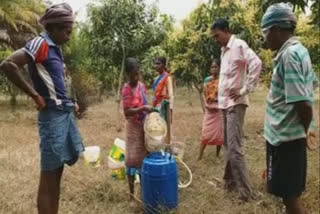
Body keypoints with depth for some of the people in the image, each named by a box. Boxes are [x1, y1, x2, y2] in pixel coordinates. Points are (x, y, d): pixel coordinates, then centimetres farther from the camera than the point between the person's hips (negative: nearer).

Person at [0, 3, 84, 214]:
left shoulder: (54, 48, 15)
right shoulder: (40, 43, -10)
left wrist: (67, 103, 12)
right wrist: (35, 95, -16)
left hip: (65, 113, 9)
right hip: (53, 115, -9)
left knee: (57, 173, 15)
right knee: (49, 176, -2)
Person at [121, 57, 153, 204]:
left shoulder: (142, 86, 4)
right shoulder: (126, 89, -13)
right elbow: (127, 112, -19)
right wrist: (142, 109, -28)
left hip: (144, 126, 5)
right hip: (133, 127, -5)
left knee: (143, 156, 13)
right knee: (132, 158, 2)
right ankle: (131, 193, 13)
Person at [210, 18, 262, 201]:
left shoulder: (239, 45, -10)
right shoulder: (224, 50, 17)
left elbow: (256, 64, -24)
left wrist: (244, 90, -20)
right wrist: (221, 98, 14)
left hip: (235, 103, -9)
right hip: (225, 103, 9)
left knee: (235, 147, -10)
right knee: (228, 146, 15)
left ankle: (245, 190, -3)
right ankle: (231, 180, 27)